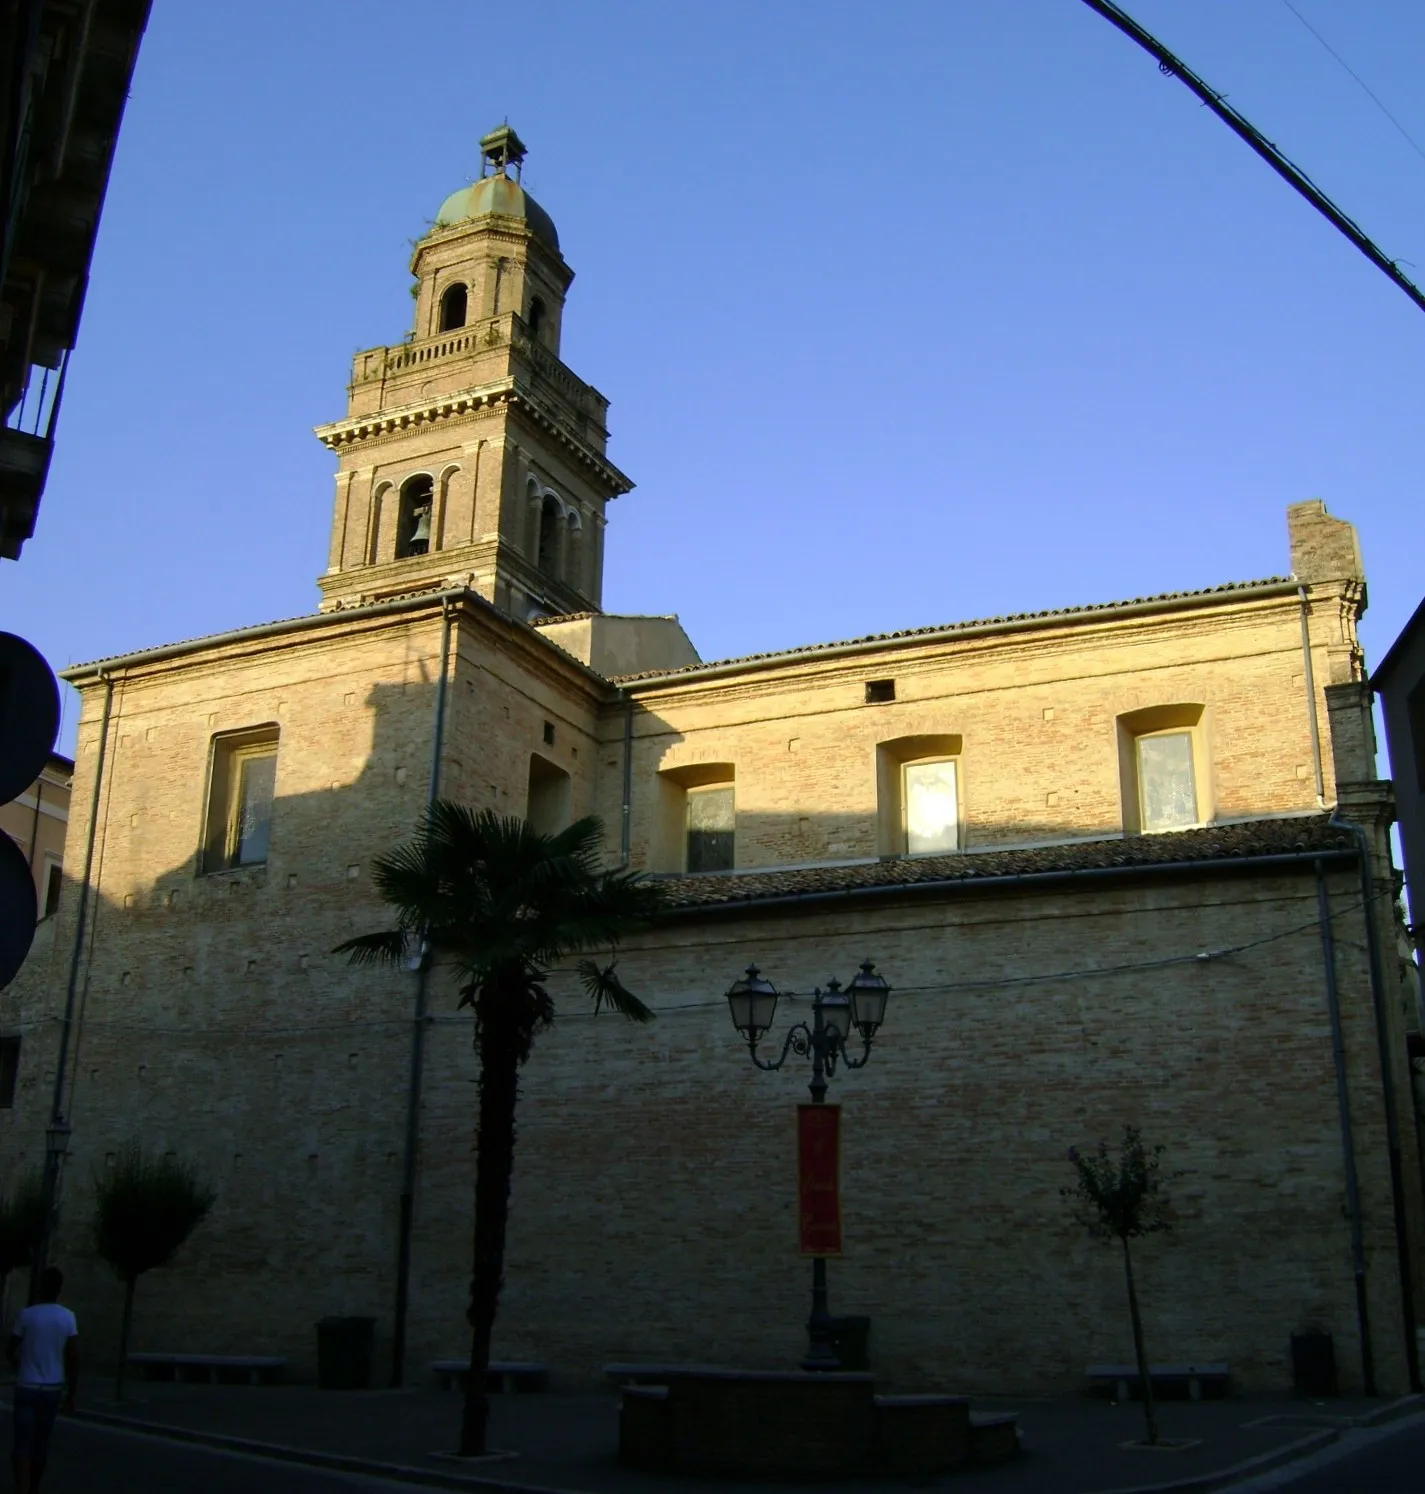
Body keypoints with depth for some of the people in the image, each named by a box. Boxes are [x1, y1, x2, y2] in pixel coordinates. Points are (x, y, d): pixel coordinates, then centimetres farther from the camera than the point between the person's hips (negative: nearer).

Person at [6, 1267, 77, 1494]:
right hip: (53, 1389, 3)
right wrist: (71, 1393, 5)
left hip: (27, 1388, -3)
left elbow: (9, 1351, 3)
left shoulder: (27, 1315, -7)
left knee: (23, 1444, -4)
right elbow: (73, 1358, -3)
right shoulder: (68, 1317, -2)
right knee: (41, 1443, 17)